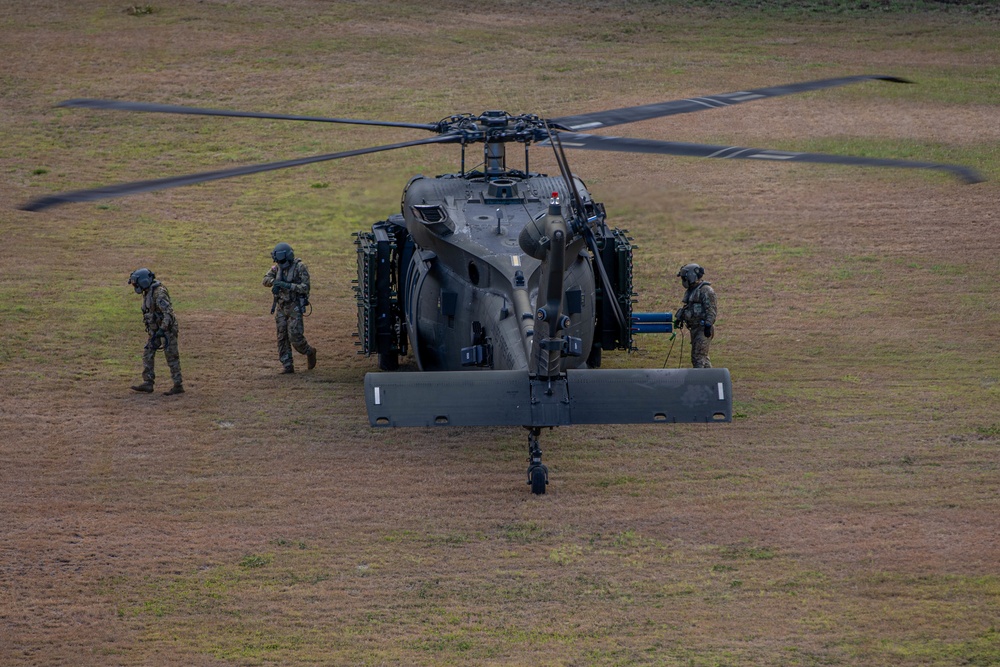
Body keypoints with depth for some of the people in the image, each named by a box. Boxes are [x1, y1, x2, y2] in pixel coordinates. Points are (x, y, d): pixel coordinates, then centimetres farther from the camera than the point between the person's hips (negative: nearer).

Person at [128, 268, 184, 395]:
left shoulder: (159, 293, -22)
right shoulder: (148, 292, 8)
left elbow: (168, 312, -28)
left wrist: (162, 330, -30)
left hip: (167, 329, -10)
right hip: (156, 329, 10)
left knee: (171, 357, -3)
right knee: (147, 354, 5)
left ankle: (178, 386, 3)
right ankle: (148, 384, 5)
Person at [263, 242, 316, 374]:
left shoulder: (300, 267, -13)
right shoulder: (277, 267, 5)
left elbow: (305, 287, -18)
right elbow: (266, 279, -3)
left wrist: (288, 285, -28)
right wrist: (275, 281, -24)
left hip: (295, 307, -6)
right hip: (281, 307, 6)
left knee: (295, 337, -8)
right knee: (282, 338, 3)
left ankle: (309, 352, 21)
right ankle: (288, 366, 8)